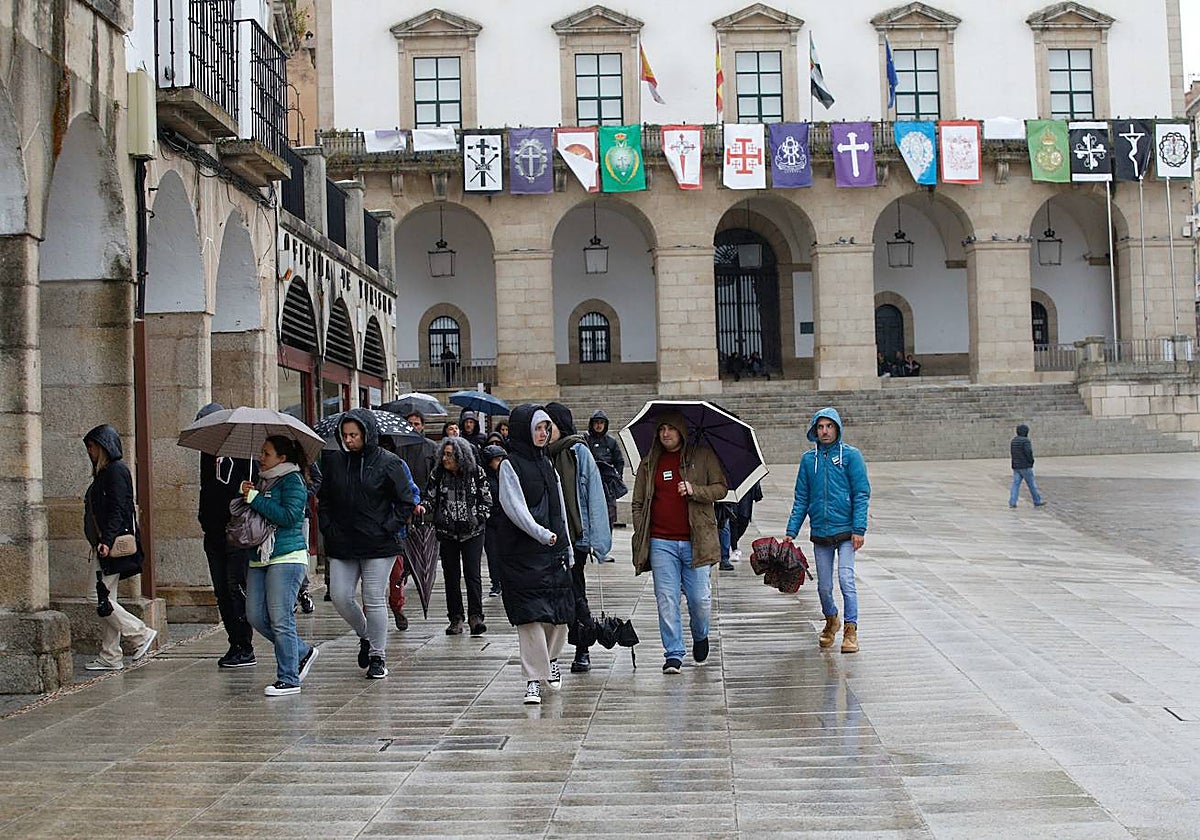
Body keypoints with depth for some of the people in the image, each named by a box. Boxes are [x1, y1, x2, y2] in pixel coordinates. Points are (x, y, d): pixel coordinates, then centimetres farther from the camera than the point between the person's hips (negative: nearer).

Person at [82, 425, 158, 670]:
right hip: (102, 545, 10)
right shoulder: (103, 473, 19)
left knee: (104, 600, -10)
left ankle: (142, 634, 0)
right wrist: (99, 543, 18)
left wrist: (107, 541, -26)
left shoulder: (116, 471, -10)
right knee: (104, 600, 8)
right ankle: (110, 657, 11)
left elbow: (118, 509, -19)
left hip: (112, 547, -10)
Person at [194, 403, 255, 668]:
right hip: (214, 534, 8)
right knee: (222, 592, 8)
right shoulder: (208, 452, 16)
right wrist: (204, 517, 14)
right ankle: (235, 645, 15)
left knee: (237, 589, -7)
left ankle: (245, 649, -2)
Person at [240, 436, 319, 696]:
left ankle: (288, 679, -1)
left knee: (280, 619, -9)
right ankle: (303, 652, 22)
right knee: (256, 616, 5)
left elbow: (288, 516, -19)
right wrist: (245, 494, 3)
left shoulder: (292, 481, -7)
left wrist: (254, 498, -15)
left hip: (287, 557, -9)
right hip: (259, 558, 9)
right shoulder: (262, 481, 18)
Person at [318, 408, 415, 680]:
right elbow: (323, 499, 16)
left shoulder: (388, 463, -5)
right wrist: (328, 528, 4)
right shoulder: (333, 461, 6)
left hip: (378, 545, -4)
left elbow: (406, 502, -2)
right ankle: (365, 636, 28)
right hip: (341, 545, 4)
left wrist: (387, 528, -9)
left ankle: (378, 656, 13)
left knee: (374, 600, -1)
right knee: (340, 596, 1)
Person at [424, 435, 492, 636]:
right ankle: (456, 618, 12)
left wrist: (478, 519, -6)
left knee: (472, 574, -9)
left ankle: (475, 617, -8)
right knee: (451, 576, 5)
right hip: (447, 533, 2)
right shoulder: (437, 474, 1)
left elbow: (487, 499, 4)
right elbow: (429, 499, 6)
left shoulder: (476, 473, -3)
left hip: (472, 532, -2)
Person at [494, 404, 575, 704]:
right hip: (522, 553, -6)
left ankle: (550, 659, 32)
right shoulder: (510, 465, -5)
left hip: (553, 550, 6)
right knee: (531, 615, -9)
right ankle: (534, 679, -4)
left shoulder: (546, 463, 16)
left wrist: (566, 548, 17)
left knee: (560, 612, 7)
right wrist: (541, 533, -29)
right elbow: (514, 507, -17)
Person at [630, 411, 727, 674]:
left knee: (700, 599, 0)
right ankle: (673, 654, 7)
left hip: (696, 541, -1)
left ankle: (700, 636, 30)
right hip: (661, 542, 2)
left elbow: (721, 488, 4)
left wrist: (694, 490, -14)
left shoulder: (703, 456, 6)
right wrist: (640, 539, 6)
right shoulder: (649, 463, 12)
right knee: (667, 600, -2)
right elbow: (638, 504, 15)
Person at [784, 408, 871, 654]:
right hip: (819, 532, 3)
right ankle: (831, 620, 34)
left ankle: (851, 629, -7)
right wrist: (791, 531, 2)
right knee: (824, 586, 9)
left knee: (846, 579, -15)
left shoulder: (851, 456, -2)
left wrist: (859, 529, -13)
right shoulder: (808, 459, 7)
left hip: (846, 531, -3)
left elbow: (861, 494, -5)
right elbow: (801, 499, 9)